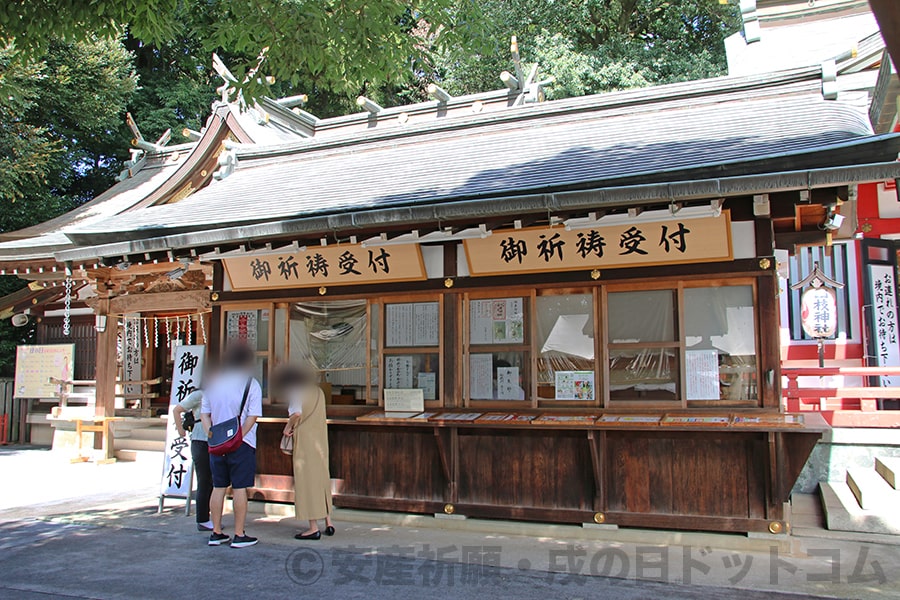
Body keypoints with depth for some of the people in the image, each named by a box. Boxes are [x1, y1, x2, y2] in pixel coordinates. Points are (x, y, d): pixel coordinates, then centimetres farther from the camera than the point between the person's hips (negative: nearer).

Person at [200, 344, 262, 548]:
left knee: (218, 487, 11)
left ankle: (216, 533, 18)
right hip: (241, 443, -5)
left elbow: (204, 413, 8)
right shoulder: (251, 384, -5)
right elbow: (252, 416, -12)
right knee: (239, 488, 0)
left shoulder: (213, 383, 10)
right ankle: (239, 535, 4)